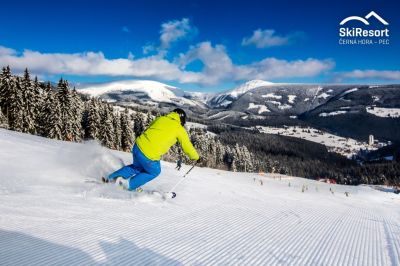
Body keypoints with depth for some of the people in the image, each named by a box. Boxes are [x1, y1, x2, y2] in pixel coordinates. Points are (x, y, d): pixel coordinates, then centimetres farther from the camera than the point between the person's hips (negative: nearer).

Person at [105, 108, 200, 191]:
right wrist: (195, 157, 28)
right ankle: (129, 184, 19)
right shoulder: (180, 130, 2)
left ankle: (112, 178, 30)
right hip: (149, 156, -6)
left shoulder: (160, 119, 15)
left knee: (138, 167, 34)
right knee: (154, 172, 26)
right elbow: (187, 147, 10)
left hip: (137, 146, 6)